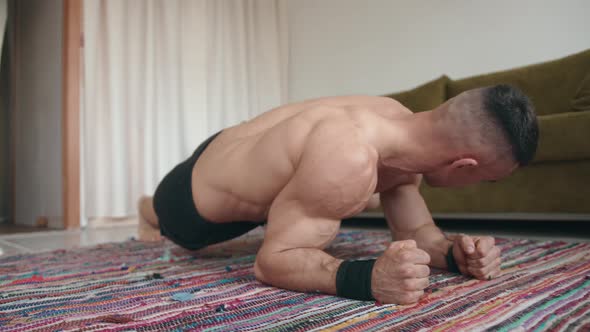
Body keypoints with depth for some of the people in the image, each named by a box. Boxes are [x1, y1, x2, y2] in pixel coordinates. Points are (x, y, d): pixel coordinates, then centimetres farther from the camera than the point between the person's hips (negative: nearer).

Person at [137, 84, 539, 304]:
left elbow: (415, 231, -9)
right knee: (165, 221, 32)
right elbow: (272, 260, -39)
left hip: (248, 174, 6)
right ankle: (148, 208, 69)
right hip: (197, 195, -5)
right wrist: (367, 278, -53)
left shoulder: (404, 125, -20)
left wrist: (455, 252, -29)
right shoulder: (348, 160, -47)